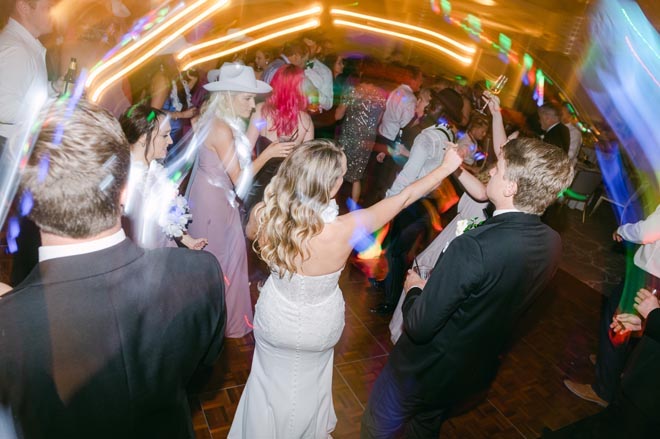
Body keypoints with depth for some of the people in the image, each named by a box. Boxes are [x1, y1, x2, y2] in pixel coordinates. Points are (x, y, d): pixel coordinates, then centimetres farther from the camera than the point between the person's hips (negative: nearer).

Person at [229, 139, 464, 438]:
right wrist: (447, 166, -8)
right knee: (307, 381, 32)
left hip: (274, 320, 1)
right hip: (318, 329, -1)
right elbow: (403, 198, -22)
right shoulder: (344, 230, -37)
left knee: (272, 377, 32)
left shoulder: (263, 214, -28)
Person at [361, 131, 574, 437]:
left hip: (425, 372, -6)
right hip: (476, 372, 7)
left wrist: (415, 289, -12)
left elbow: (419, 326, -31)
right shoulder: (552, 243, -12)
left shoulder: (474, 247, -39)